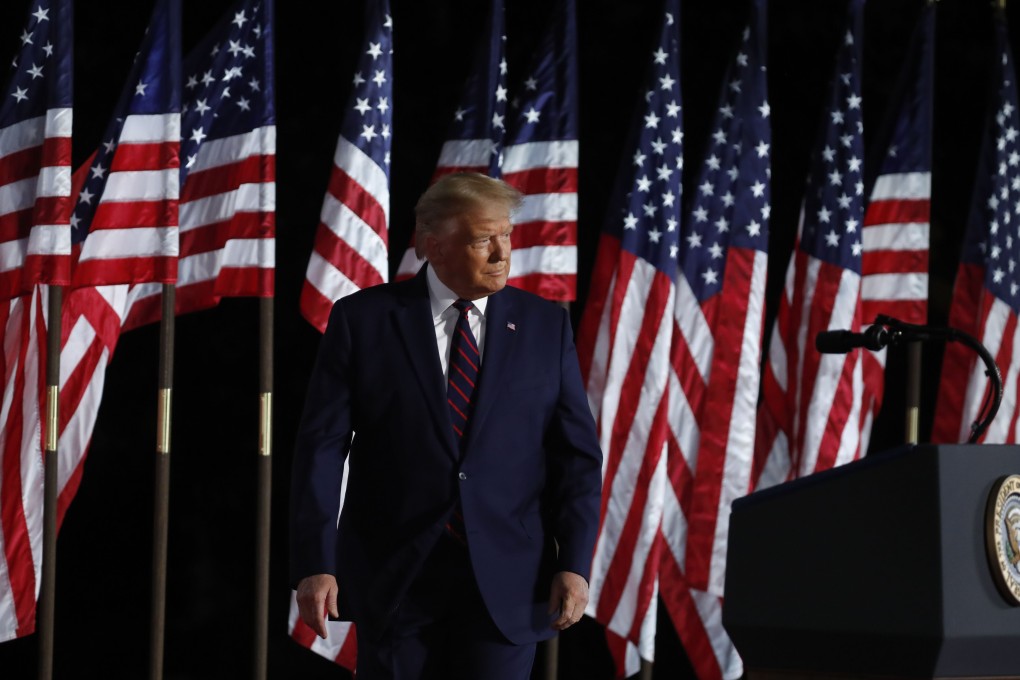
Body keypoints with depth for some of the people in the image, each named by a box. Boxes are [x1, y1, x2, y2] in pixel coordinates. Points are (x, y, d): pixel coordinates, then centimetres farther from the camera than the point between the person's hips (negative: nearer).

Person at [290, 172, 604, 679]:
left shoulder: (544, 325, 7)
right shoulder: (362, 320, 1)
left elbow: (577, 453, 6)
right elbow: (321, 447, -2)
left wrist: (574, 563, -5)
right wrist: (314, 565, -10)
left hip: (506, 582, 1)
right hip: (394, 578, -1)